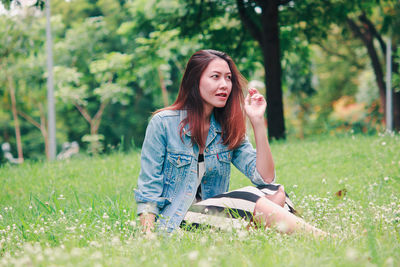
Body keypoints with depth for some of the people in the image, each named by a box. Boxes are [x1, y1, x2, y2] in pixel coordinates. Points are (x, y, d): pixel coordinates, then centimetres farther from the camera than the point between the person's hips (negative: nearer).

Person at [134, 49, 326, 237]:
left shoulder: (228, 129, 8)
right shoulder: (163, 123, -6)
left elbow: (265, 178, -2)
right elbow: (148, 189, -5)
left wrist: (257, 121, -7)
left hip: (212, 215, 6)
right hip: (173, 222, -6)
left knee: (275, 194, -19)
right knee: (251, 200, -27)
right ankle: (318, 237, -22)